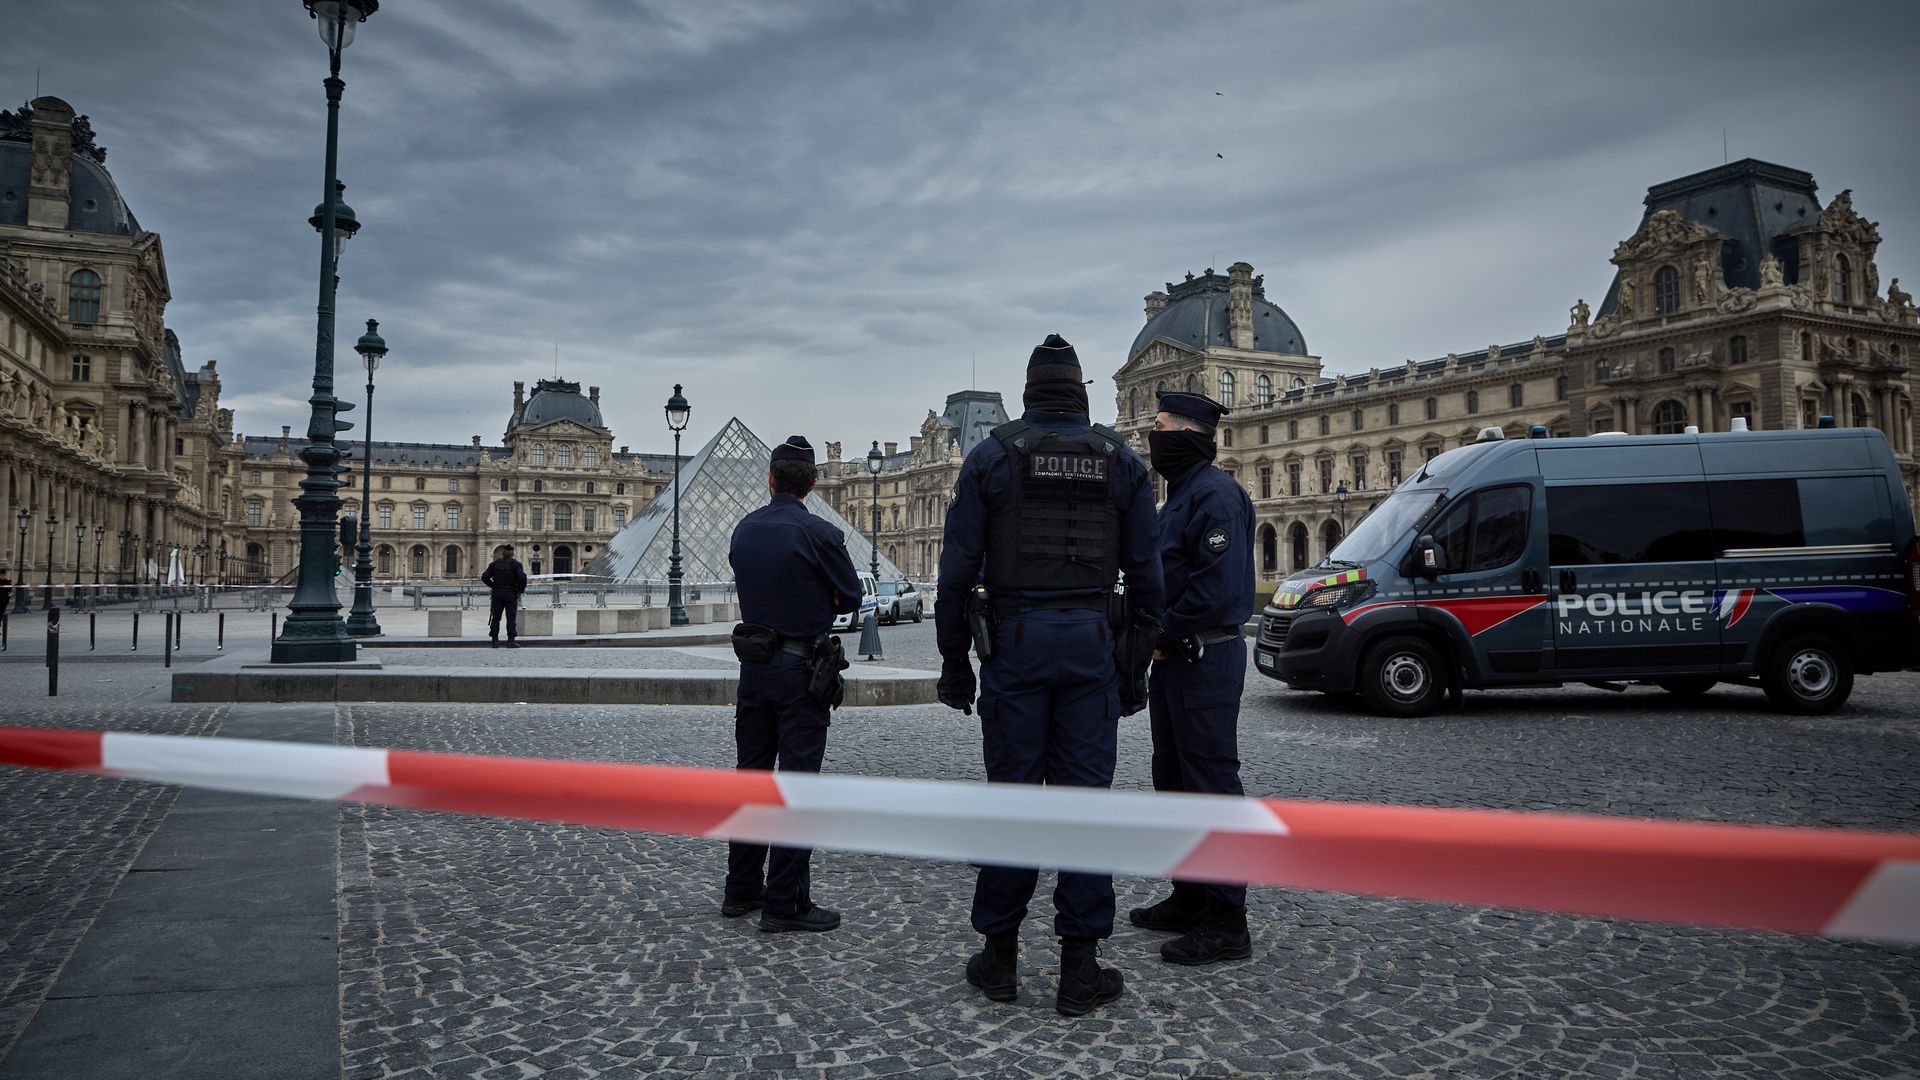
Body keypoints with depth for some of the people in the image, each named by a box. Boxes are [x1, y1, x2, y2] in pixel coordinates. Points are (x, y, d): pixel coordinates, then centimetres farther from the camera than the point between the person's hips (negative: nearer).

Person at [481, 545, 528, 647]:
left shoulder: (495, 564, 5)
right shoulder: (515, 564, -6)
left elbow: (484, 577, -1)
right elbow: (522, 577, -19)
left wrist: (493, 586, 10)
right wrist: (522, 589, -3)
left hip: (497, 594, 3)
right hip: (511, 594, -3)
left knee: (495, 617, 7)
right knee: (511, 617, 1)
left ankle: (495, 641, 6)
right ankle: (511, 641, -2)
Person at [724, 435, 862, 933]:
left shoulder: (744, 530, 5)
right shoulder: (819, 534, -14)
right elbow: (851, 598, -3)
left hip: (753, 666, 6)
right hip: (801, 668, -6)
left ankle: (741, 890, 23)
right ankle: (785, 903, 2)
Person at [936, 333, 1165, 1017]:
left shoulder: (991, 457, 2)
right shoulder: (1121, 461, 7)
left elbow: (957, 570, -1)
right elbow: (1144, 573, 5)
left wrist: (953, 660, 5)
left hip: (1014, 639, -1)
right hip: (1090, 640, 1)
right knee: (1084, 796, 4)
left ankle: (1000, 957, 15)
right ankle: (1079, 966, 8)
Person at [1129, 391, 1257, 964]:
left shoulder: (1215, 494, -15)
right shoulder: (1180, 495, 18)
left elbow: (1218, 585, -24)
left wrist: (1165, 634, -14)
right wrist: (1156, 638, 8)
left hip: (1205, 659, -11)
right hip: (1173, 659, 11)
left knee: (1212, 785, -6)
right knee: (1174, 778, 16)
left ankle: (1226, 923, 1)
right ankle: (1189, 900, 28)